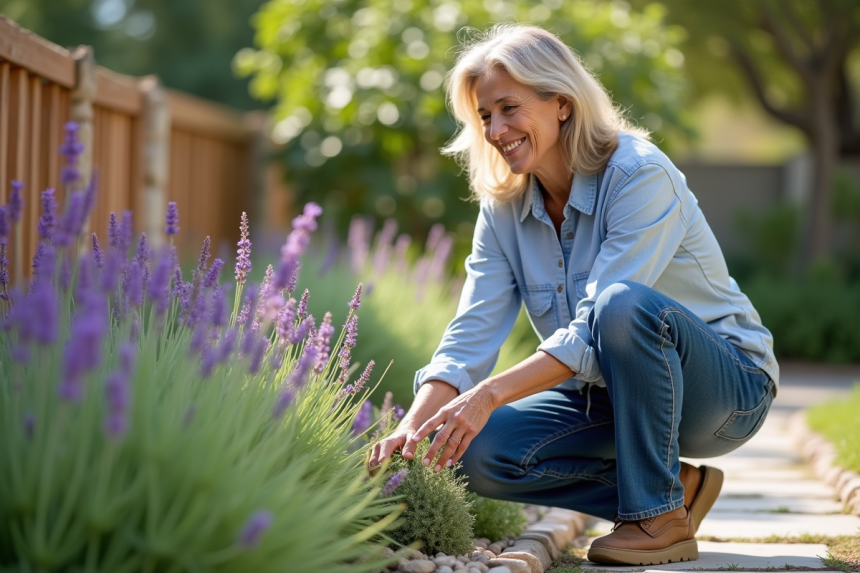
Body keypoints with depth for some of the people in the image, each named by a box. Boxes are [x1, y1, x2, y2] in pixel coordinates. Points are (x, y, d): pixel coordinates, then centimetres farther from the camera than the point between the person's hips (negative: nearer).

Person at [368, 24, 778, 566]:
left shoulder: (641, 176, -22)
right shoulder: (504, 206, -1)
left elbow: (594, 332, -30)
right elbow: (471, 336, -9)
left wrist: (490, 394, -38)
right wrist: (411, 429, -26)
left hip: (727, 384, -6)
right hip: (612, 393, 6)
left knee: (625, 303, -37)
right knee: (481, 453, -18)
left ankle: (660, 516, -20)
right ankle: (677, 488, -1)